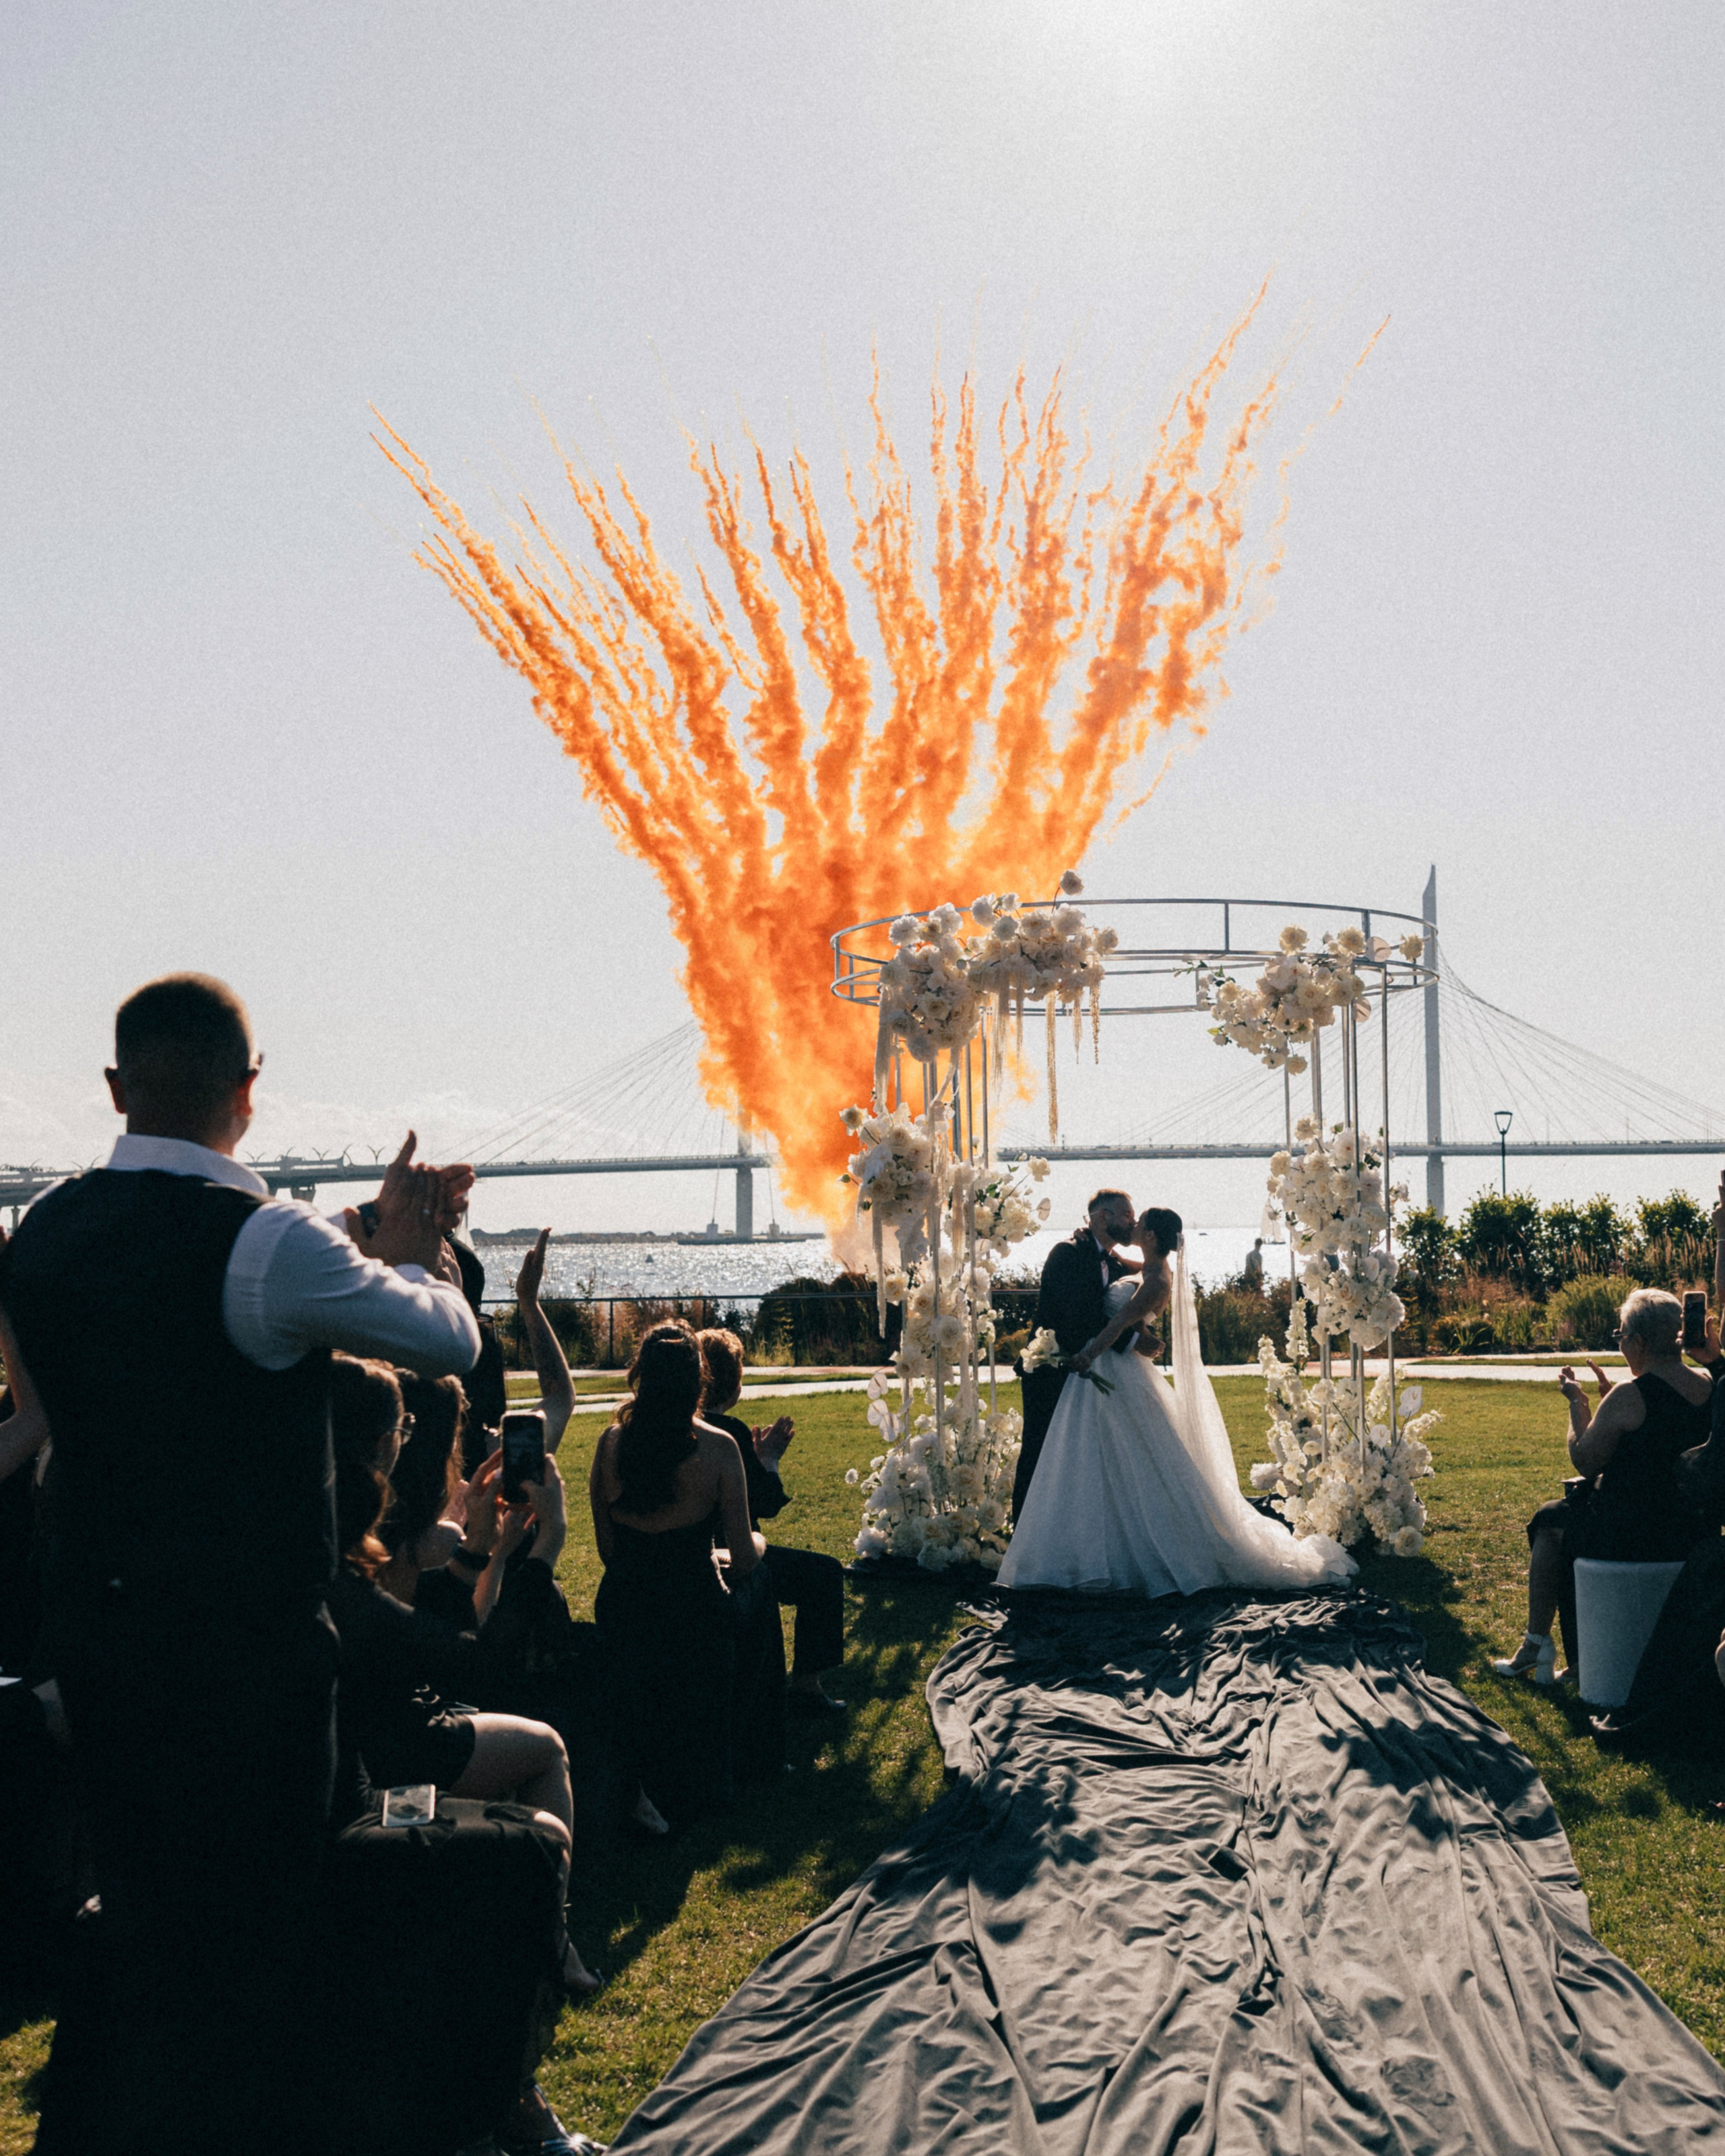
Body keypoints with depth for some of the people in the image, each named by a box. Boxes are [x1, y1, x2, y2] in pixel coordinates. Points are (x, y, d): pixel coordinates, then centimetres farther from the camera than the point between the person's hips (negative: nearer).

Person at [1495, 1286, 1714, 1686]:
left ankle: (1537, 1643, 28)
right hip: (1695, 1530, 8)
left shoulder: (1628, 1398, -22)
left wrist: (1577, 1404, 2)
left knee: (1550, 1521, 20)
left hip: (1634, 1535, -8)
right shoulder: (1708, 1386, 1)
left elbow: (1585, 1461, -10)